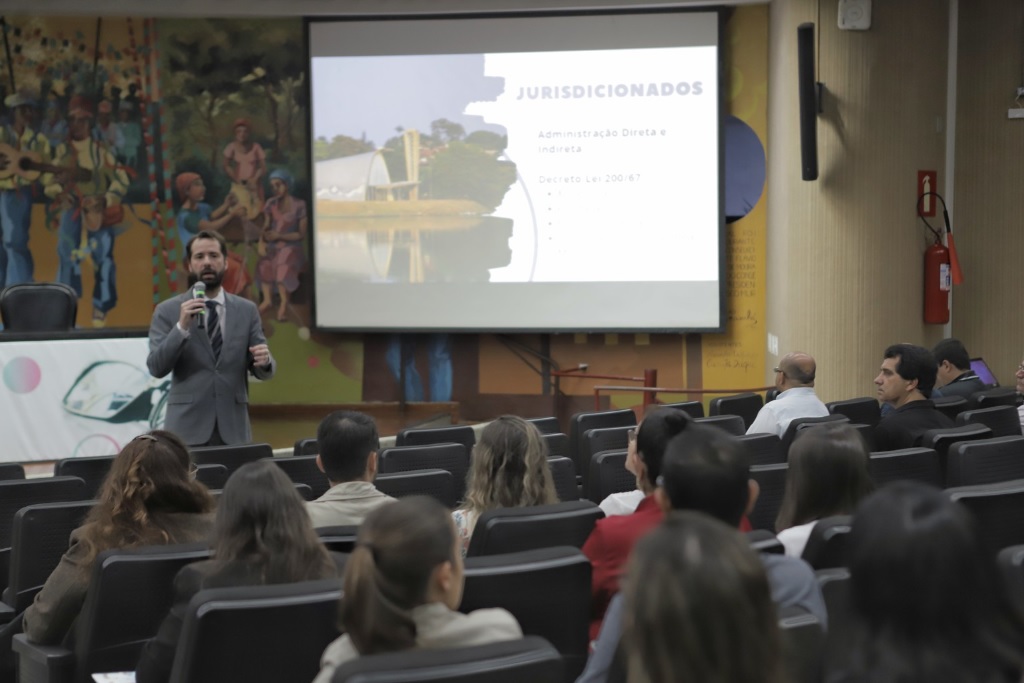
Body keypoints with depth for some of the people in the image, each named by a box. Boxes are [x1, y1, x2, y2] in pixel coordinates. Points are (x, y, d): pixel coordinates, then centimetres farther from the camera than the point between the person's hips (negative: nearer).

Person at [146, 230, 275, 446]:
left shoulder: (247, 310, 9)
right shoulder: (168, 311, 2)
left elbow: (262, 370, 8)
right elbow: (156, 368, -8)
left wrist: (264, 361, -16)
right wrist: (182, 327, -21)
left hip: (233, 428, 2)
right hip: (188, 428, -2)